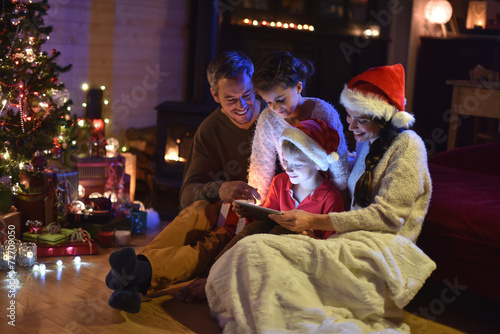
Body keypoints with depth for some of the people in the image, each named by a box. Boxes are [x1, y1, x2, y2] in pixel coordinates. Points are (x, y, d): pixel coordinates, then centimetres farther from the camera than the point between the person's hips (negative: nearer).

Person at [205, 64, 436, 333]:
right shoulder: (366, 144, 23)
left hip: (383, 250, -8)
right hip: (356, 242, 8)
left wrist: (314, 222, -14)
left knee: (258, 252, -27)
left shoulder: (407, 145, -2)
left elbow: (388, 215, -12)